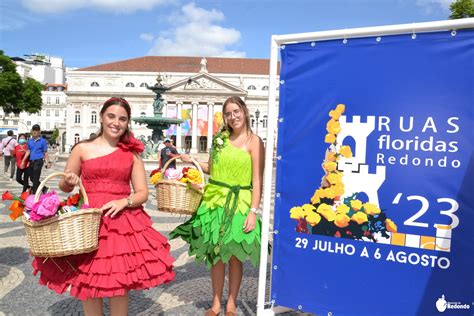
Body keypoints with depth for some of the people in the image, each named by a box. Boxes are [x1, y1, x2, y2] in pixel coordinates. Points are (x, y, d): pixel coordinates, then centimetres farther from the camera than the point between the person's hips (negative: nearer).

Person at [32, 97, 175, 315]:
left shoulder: (132, 154, 6)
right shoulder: (82, 148, 4)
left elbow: (142, 193, 4)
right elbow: (63, 186, 12)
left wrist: (124, 201, -16)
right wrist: (69, 182, -11)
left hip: (124, 221, 1)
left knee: (120, 283, 6)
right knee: (88, 281, 6)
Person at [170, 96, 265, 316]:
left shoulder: (253, 141, -4)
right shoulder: (220, 138, 10)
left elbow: (257, 180, -8)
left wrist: (253, 211, -14)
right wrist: (190, 161, 8)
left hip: (239, 203, -4)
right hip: (215, 200, 4)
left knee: (234, 255, 6)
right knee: (215, 253, 10)